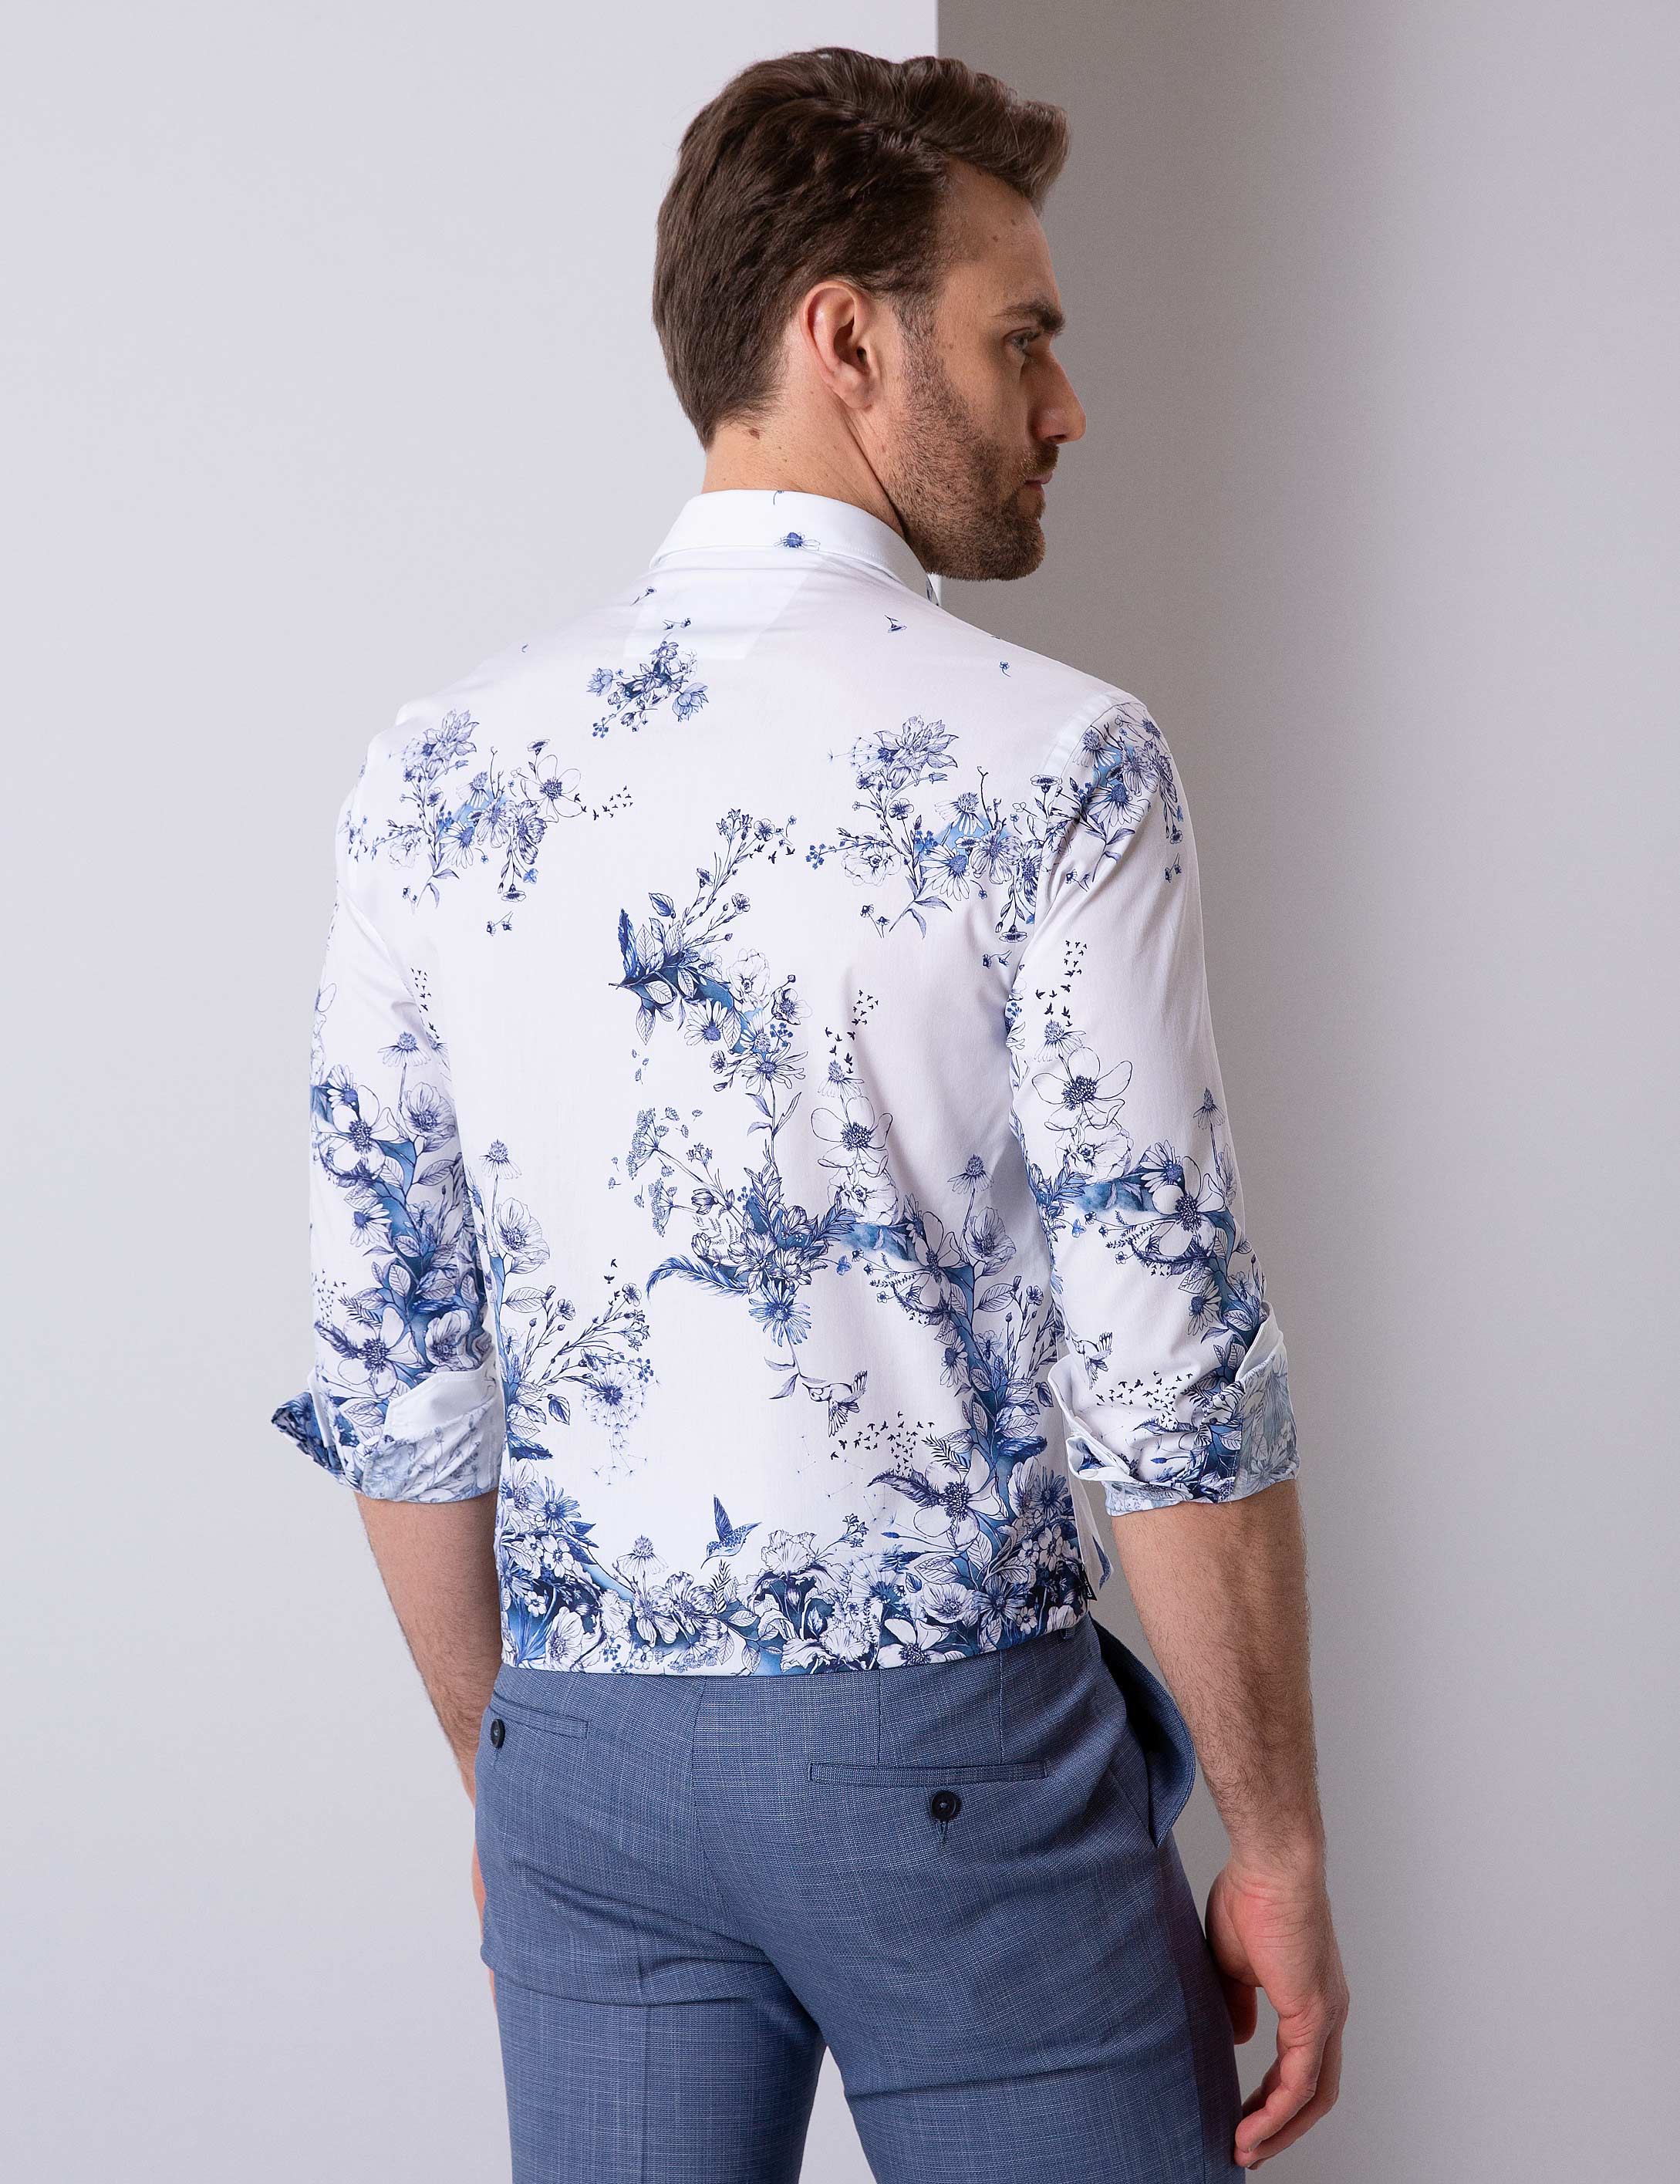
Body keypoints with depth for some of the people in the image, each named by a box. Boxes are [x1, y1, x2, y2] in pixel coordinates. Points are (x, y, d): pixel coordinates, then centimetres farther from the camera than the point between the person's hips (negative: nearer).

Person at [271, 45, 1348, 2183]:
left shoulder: (436, 771, 1)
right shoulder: (1050, 761, -13)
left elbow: (390, 1371, 5)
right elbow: (1169, 1379, -15)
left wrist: (506, 1775, 16)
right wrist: (1279, 1846, -4)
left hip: (589, 1760, 5)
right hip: (955, 1756, -4)